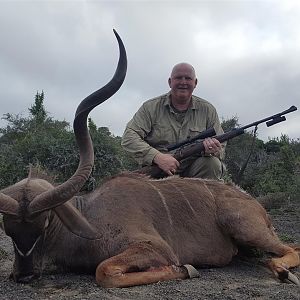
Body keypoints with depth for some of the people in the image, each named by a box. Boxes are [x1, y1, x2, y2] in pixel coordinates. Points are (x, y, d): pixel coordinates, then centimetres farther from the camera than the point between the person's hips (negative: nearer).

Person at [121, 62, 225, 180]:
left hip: (193, 171, 3)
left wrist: (212, 149, -20)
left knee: (212, 163, -25)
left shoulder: (208, 110, 9)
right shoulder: (151, 107, 3)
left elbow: (221, 147, 7)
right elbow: (129, 137, -8)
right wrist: (157, 157, -23)